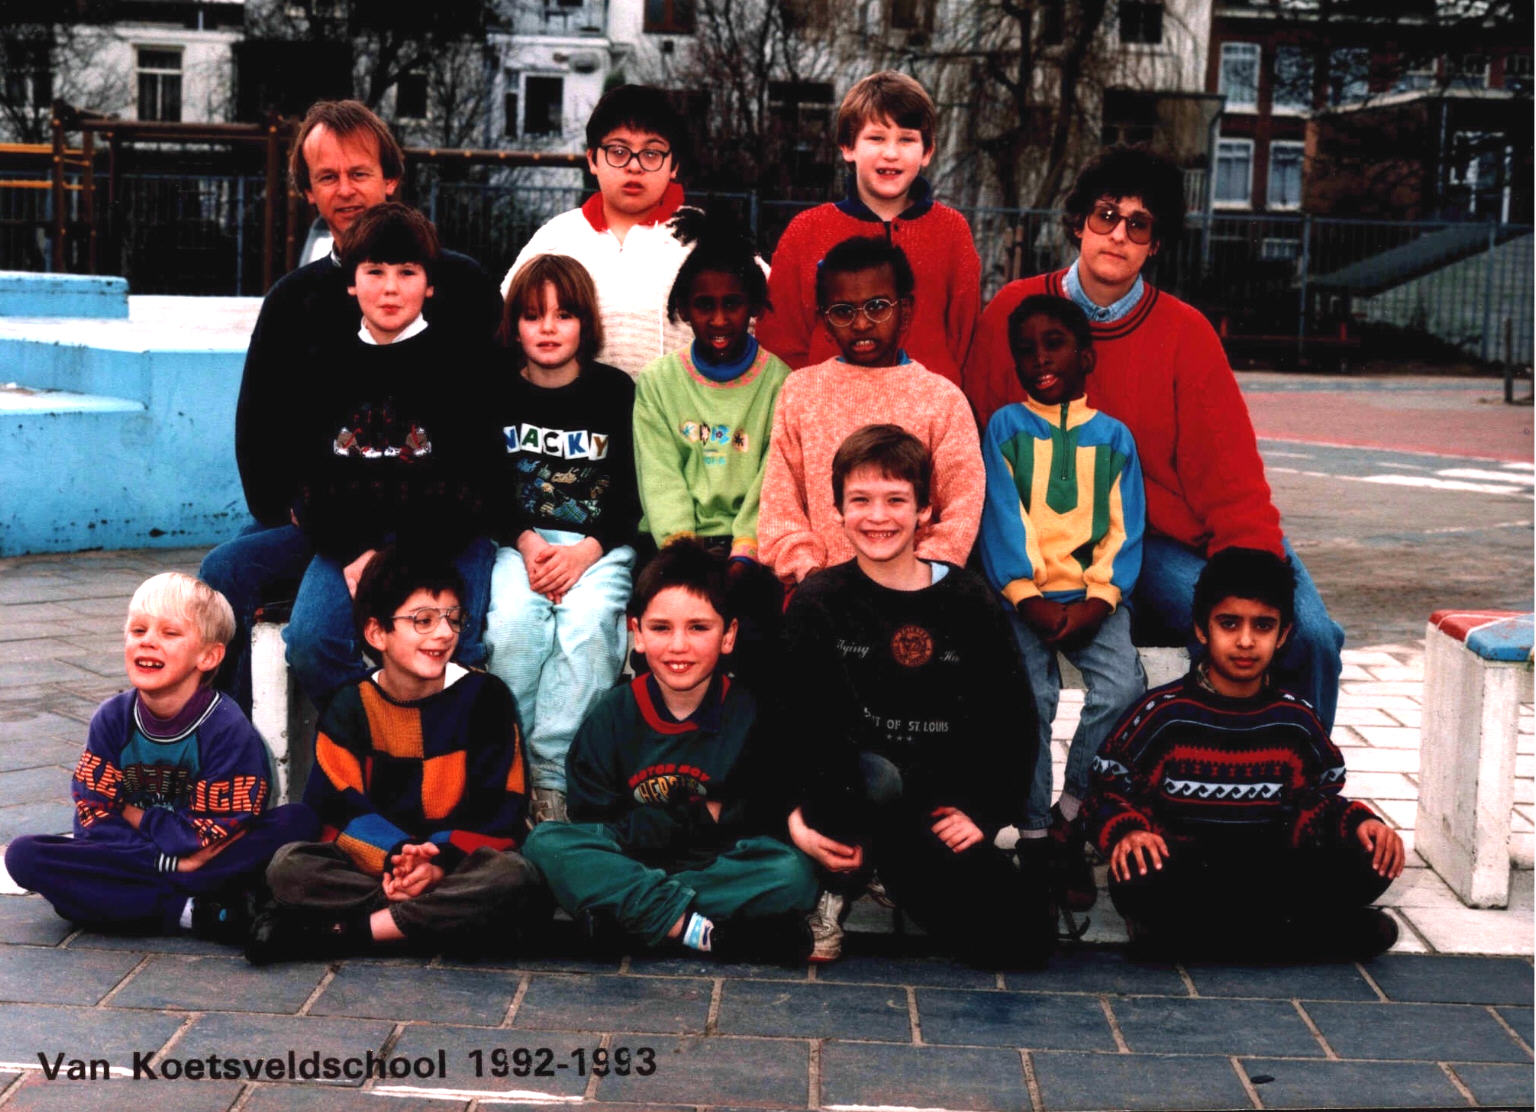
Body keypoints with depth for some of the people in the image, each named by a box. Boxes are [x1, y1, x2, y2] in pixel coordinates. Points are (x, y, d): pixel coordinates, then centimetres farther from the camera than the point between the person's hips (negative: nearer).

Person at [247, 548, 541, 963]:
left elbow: (497, 812, -3)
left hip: (456, 864, -1)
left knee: (513, 877, -34)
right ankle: (426, 921, -28)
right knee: (288, 864, -23)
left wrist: (440, 861, -20)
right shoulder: (349, 708, 7)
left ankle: (344, 930, -29)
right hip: (371, 863, 1)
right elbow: (342, 810, -3)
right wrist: (394, 857, -23)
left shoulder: (485, 697, 3)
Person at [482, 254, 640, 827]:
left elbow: (632, 494, 1)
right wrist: (527, 542, -13)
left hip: (600, 545, -1)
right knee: (511, 622, -30)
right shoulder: (498, 395, 9)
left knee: (587, 622, -32)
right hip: (518, 542, 1)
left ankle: (552, 777, -28)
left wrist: (585, 551, -15)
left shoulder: (615, 391, 5)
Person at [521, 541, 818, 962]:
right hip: (628, 861, 1)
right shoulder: (612, 716, 1)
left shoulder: (751, 714, -2)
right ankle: (700, 930, -32)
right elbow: (592, 825, -5)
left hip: (718, 865, -1)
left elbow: (766, 820, -5)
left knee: (796, 875, -30)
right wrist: (698, 817, -12)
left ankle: (627, 912, -28)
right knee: (545, 843, -25)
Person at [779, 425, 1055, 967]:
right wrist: (796, 814, -15)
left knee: (1026, 940, -13)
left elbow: (1014, 721, 8)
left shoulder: (967, 601, 4)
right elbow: (789, 719, -2)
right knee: (876, 776, -39)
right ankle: (839, 883, -7)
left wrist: (985, 813, -1)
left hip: (942, 815, 3)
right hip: (849, 794, -2)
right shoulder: (819, 601, 1)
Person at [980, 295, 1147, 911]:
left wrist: (1094, 605, -9)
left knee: (1123, 687, -22)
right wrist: (1030, 600, -11)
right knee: (1030, 694, -22)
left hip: (1092, 598, 1)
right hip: (1024, 597, -1)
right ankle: (1034, 834, -9)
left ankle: (1069, 813, -4)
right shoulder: (1005, 427, 9)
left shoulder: (1112, 437, 12)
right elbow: (1001, 519, 0)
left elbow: (1124, 531, 5)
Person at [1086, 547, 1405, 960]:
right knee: (1136, 882, -38)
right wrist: (1126, 832, -19)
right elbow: (1108, 787, 2)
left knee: (1372, 864, -21)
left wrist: (1359, 822, -2)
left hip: (1270, 871, 2)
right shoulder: (1164, 712, -1)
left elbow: (1319, 801, 19)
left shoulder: (1295, 720, 8)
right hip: (1183, 874, -2)